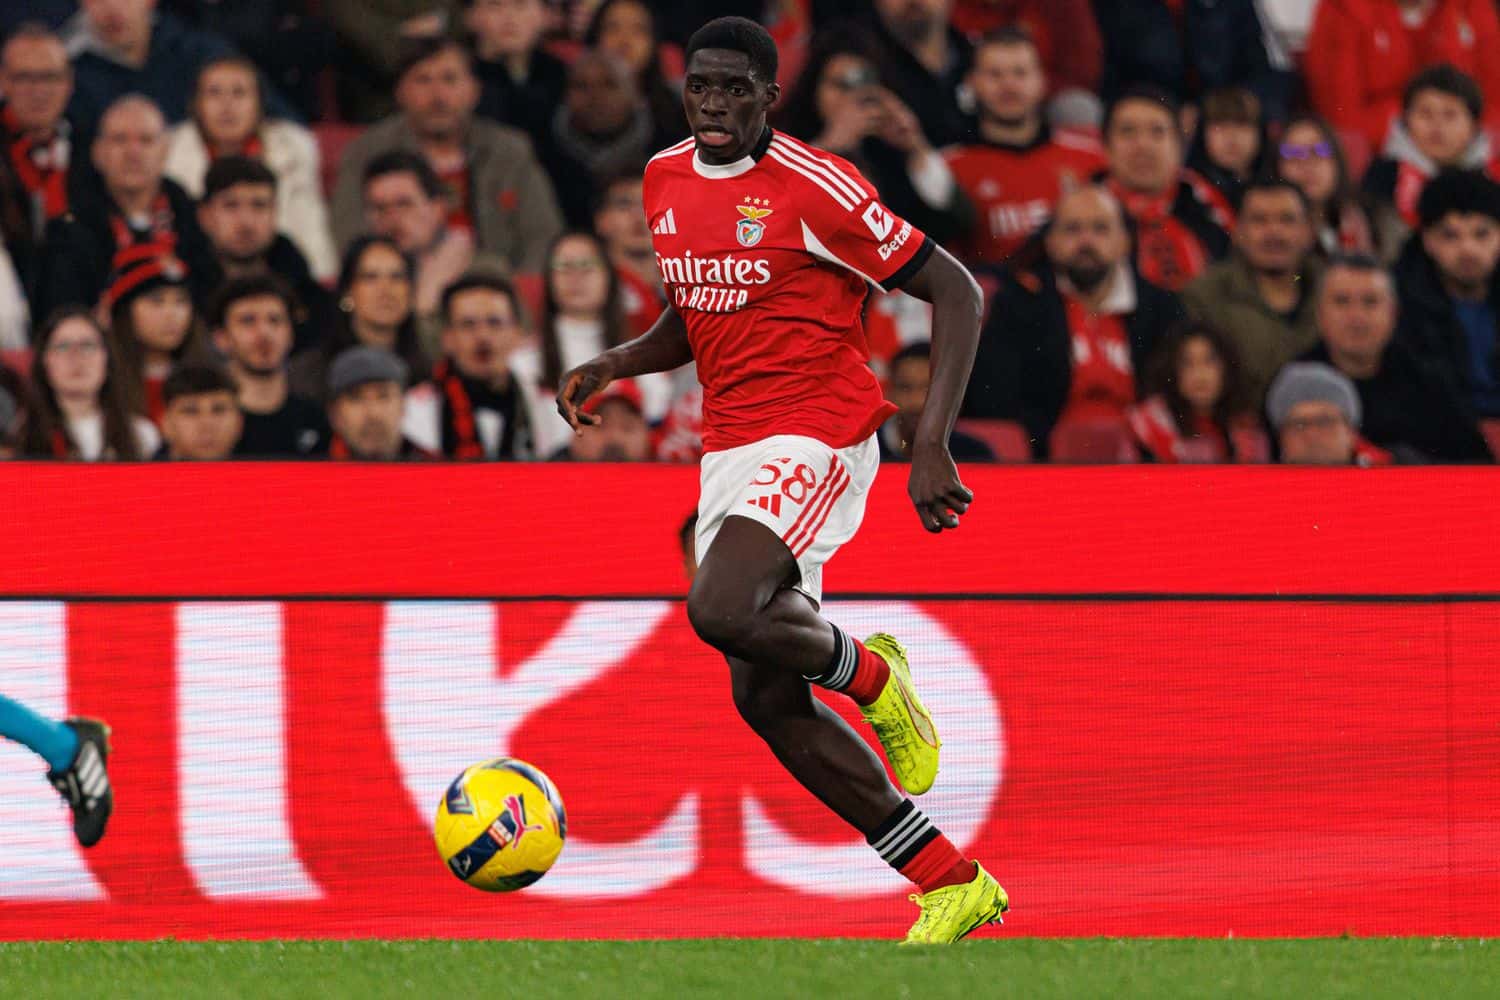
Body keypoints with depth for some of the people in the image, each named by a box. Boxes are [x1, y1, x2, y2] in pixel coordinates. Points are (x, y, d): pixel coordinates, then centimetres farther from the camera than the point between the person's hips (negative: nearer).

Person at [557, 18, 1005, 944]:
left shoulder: (813, 187, -12)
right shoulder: (667, 181, 10)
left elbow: (958, 293, -10)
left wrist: (933, 447, -18)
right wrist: (614, 365, 5)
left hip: (819, 432, -8)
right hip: (732, 445, 8)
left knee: (719, 611, -31)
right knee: (765, 700, 2)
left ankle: (868, 671, 2)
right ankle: (955, 884, 9)